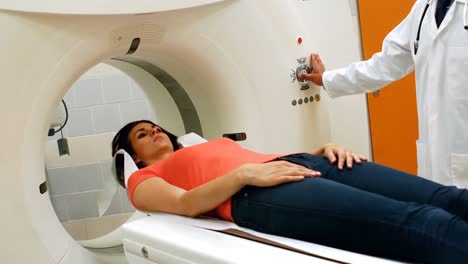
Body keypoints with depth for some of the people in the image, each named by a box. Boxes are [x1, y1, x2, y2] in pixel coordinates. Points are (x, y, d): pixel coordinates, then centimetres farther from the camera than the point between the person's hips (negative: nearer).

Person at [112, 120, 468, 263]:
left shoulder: (215, 144, 42)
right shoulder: (145, 179, 24)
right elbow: (185, 203, 3)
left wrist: (325, 149, 11)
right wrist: (245, 172, -13)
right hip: (253, 194, -7)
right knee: (421, 223, -32)